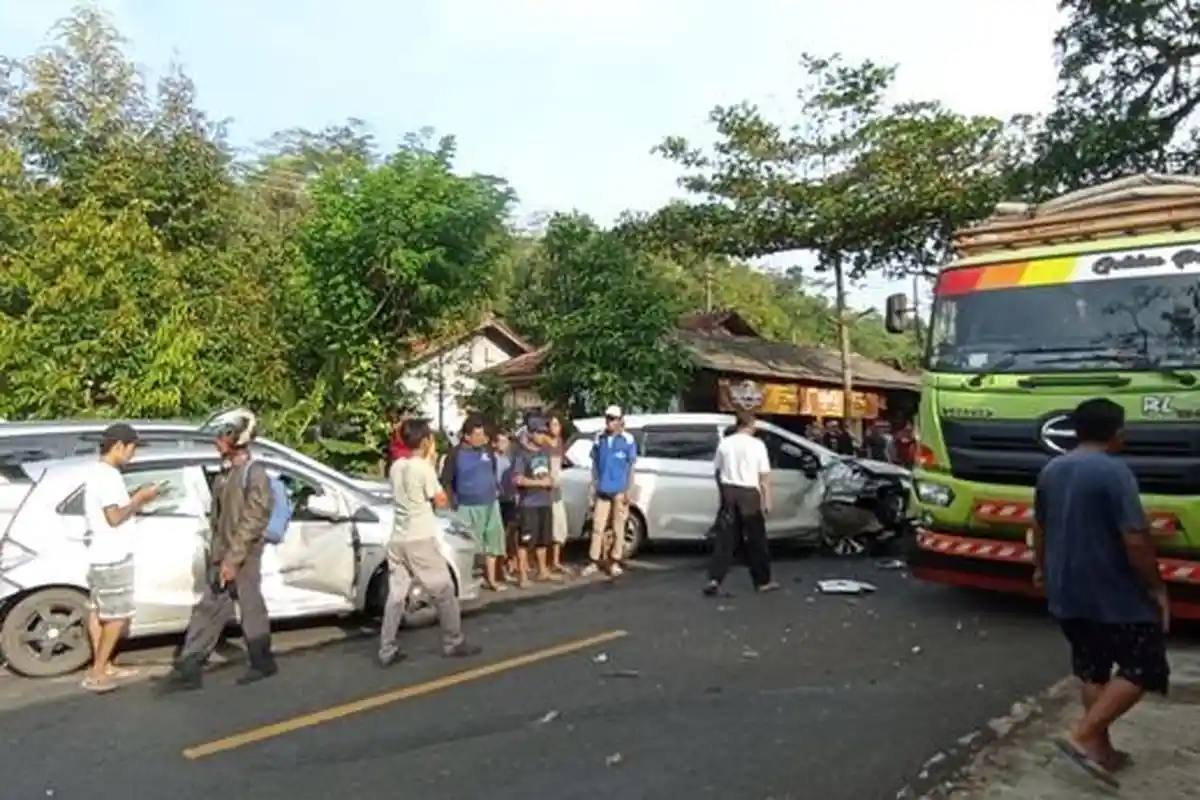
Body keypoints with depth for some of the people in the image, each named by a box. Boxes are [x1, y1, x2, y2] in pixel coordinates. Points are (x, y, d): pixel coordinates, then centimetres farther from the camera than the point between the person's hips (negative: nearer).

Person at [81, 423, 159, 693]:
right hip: (112, 557, -10)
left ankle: (102, 667, 22)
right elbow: (114, 517, -22)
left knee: (99, 612, 14)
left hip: (101, 555, 10)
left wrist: (136, 500, 9)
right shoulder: (108, 475, -18)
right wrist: (140, 498, -12)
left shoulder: (97, 472, 13)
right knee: (118, 615, -3)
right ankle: (97, 672, 2)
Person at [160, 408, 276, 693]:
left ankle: (262, 663, 22)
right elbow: (217, 517, 17)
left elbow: (253, 521, -20)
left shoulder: (254, 473, -15)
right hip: (222, 556, 8)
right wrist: (216, 553, 14)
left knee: (251, 610, 5)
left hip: (244, 558, -8)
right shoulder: (226, 472, 12)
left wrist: (233, 559, -21)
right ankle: (188, 669, 13)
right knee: (208, 610, 9)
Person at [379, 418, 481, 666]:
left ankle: (387, 651, 9)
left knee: (396, 595, 8)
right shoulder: (423, 468, -14)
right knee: (444, 591, 6)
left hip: (398, 540, 7)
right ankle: (454, 644, 15)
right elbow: (441, 501, -5)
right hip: (420, 540, -7)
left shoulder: (397, 466, 8)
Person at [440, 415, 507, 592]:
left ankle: (491, 578, 22)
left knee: (493, 540, 11)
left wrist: (496, 488, 12)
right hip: (468, 507, -5)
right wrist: (453, 503, -10)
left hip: (490, 504, 5)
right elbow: (445, 481, -6)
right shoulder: (456, 454, -9)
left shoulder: (487, 449, 4)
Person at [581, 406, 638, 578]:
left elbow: (631, 467, -4)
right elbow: (595, 464, 11)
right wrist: (594, 487, 7)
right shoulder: (599, 439, 5)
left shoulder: (627, 440, -6)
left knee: (618, 529, 6)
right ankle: (594, 562, 10)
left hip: (619, 491, -3)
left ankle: (615, 563, 15)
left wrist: (628, 491, -7)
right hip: (602, 491, 3)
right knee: (597, 527, 4)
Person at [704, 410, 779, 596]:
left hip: (729, 493, 3)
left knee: (725, 538, 5)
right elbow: (764, 476, -7)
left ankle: (714, 579, -5)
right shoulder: (757, 444, -6)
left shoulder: (725, 443, 4)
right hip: (749, 494, -3)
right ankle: (763, 581, 19)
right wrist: (767, 500, -3)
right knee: (756, 540, 9)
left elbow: (717, 471, 10)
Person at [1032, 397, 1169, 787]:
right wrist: (1156, 587, -9)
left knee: (1093, 669, 18)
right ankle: (1082, 734, -1)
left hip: (1066, 590, 7)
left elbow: (1039, 526, 18)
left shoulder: (1051, 471, 7)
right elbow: (1136, 539, -21)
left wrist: (1042, 568, 31)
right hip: (1113, 592, -7)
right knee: (1144, 667, 7)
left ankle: (1100, 748, 23)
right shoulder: (1114, 471, -18)